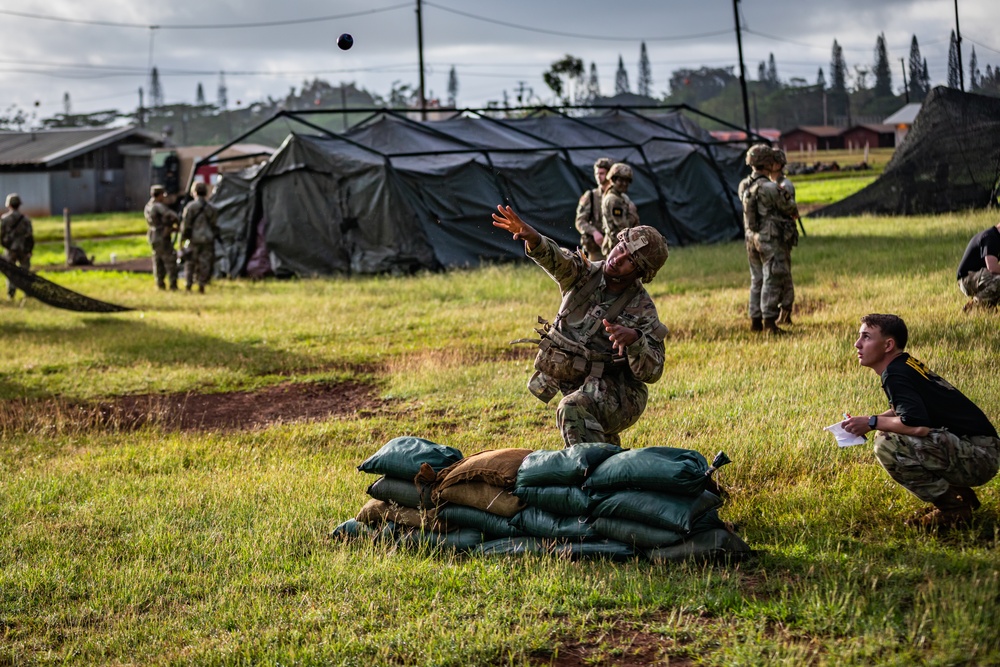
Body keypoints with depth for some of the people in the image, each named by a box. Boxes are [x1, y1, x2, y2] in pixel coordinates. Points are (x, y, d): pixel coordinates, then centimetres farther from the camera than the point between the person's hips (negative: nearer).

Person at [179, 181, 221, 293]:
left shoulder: (190, 206, -6)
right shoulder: (211, 208, 3)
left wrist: (182, 238, 1)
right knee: (204, 263, 4)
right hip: (207, 240, 2)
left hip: (194, 239, -2)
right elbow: (215, 226, 6)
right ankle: (201, 285, 2)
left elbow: (185, 224, -6)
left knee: (190, 262, 7)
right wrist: (214, 236, 16)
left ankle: (189, 285, 5)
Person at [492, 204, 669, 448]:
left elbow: (652, 372, -18)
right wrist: (533, 239, -48)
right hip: (578, 388, 6)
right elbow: (557, 259, -27)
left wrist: (634, 339, -37)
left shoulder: (642, 310, -13)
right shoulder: (585, 274, -4)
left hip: (615, 393, -6)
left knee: (574, 410, -36)